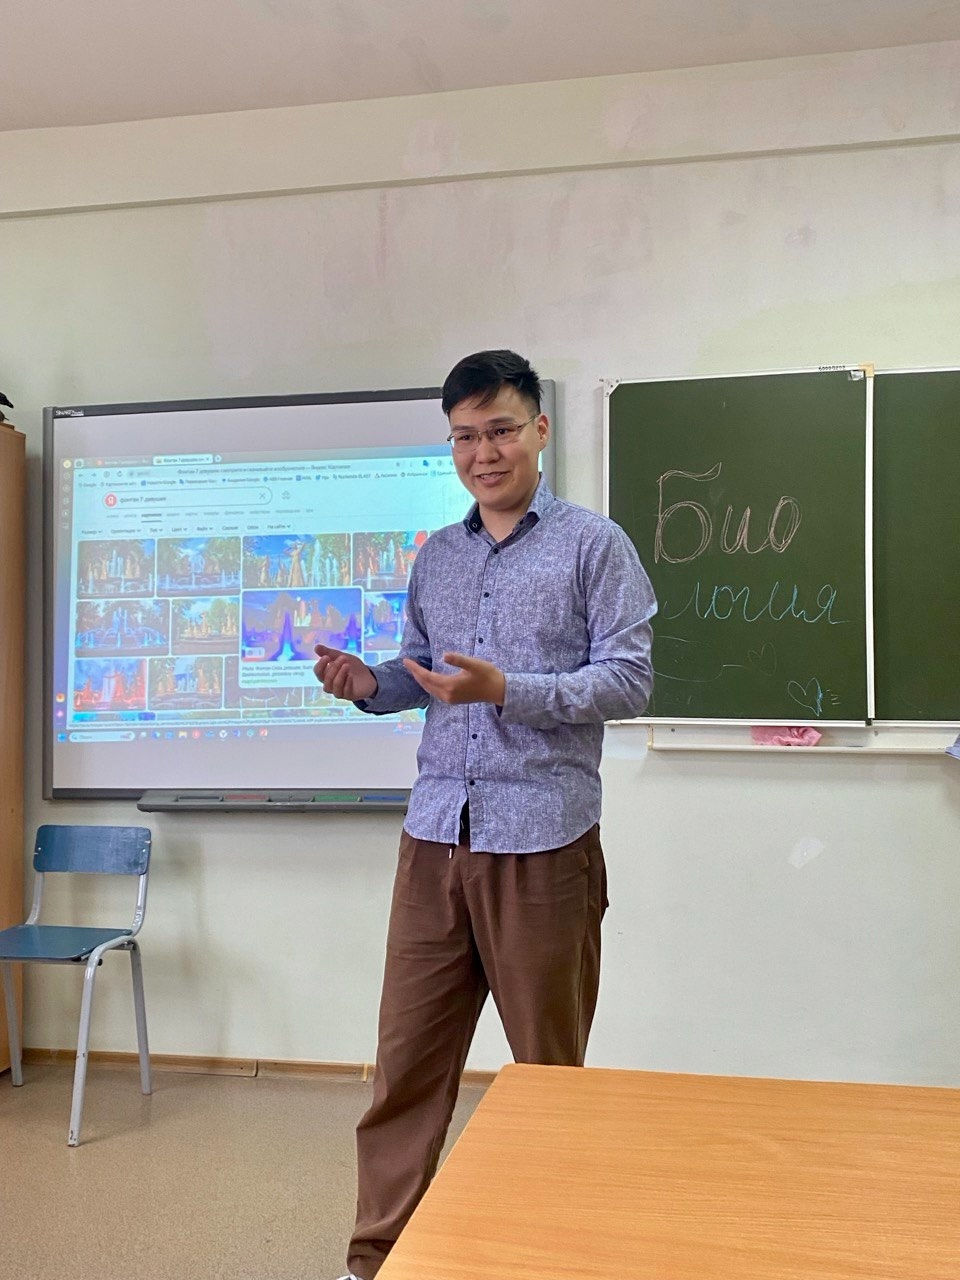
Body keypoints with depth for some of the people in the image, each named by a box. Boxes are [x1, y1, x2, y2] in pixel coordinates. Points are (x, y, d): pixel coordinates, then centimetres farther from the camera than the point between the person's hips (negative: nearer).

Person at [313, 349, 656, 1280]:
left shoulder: (595, 545, -1)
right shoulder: (435, 557, 15)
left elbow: (630, 680, -7)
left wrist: (507, 691, -19)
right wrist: (368, 685, -2)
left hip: (542, 843, -4)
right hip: (435, 836, 4)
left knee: (550, 1067, 10)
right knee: (406, 1056, 7)